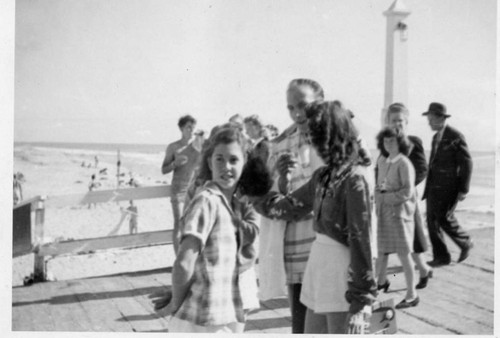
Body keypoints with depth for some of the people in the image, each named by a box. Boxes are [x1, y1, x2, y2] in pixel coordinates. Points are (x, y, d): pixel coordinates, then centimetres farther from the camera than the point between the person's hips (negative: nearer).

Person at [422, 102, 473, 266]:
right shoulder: (436, 137, 14)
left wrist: (463, 190, -14)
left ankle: (465, 243, 16)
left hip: (449, 186, -8)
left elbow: (466, 164, -12)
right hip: (434, 185, 8)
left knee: (445, 219, -10)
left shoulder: (456, 136, -11)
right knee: (432, 220, 3)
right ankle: (441, 257, 10)